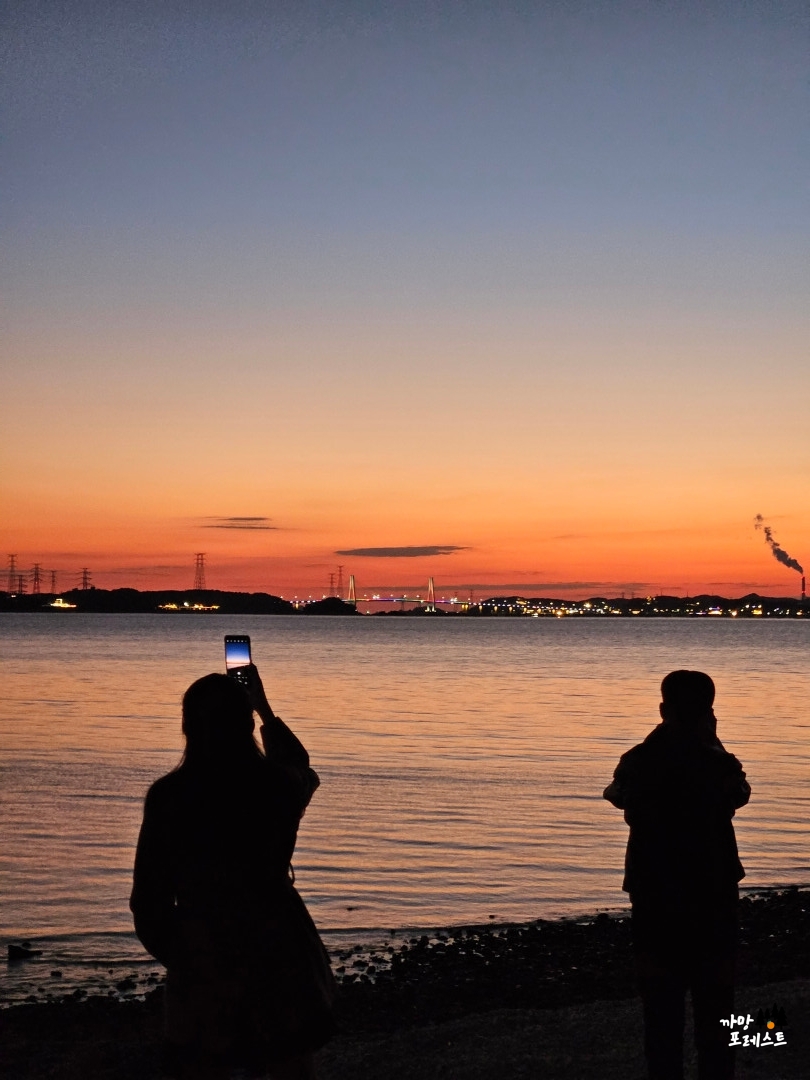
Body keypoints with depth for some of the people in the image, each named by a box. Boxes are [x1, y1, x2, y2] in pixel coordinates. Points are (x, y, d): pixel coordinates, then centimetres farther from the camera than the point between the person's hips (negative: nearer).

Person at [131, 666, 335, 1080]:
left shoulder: (167, 796, -11)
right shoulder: (277, 785, -7)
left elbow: (150, 894, -5)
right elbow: (297, 765, 21)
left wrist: (171, 953, 10)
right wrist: (264, 709, 30)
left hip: (201, 954, -1)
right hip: (277, 948, 1)